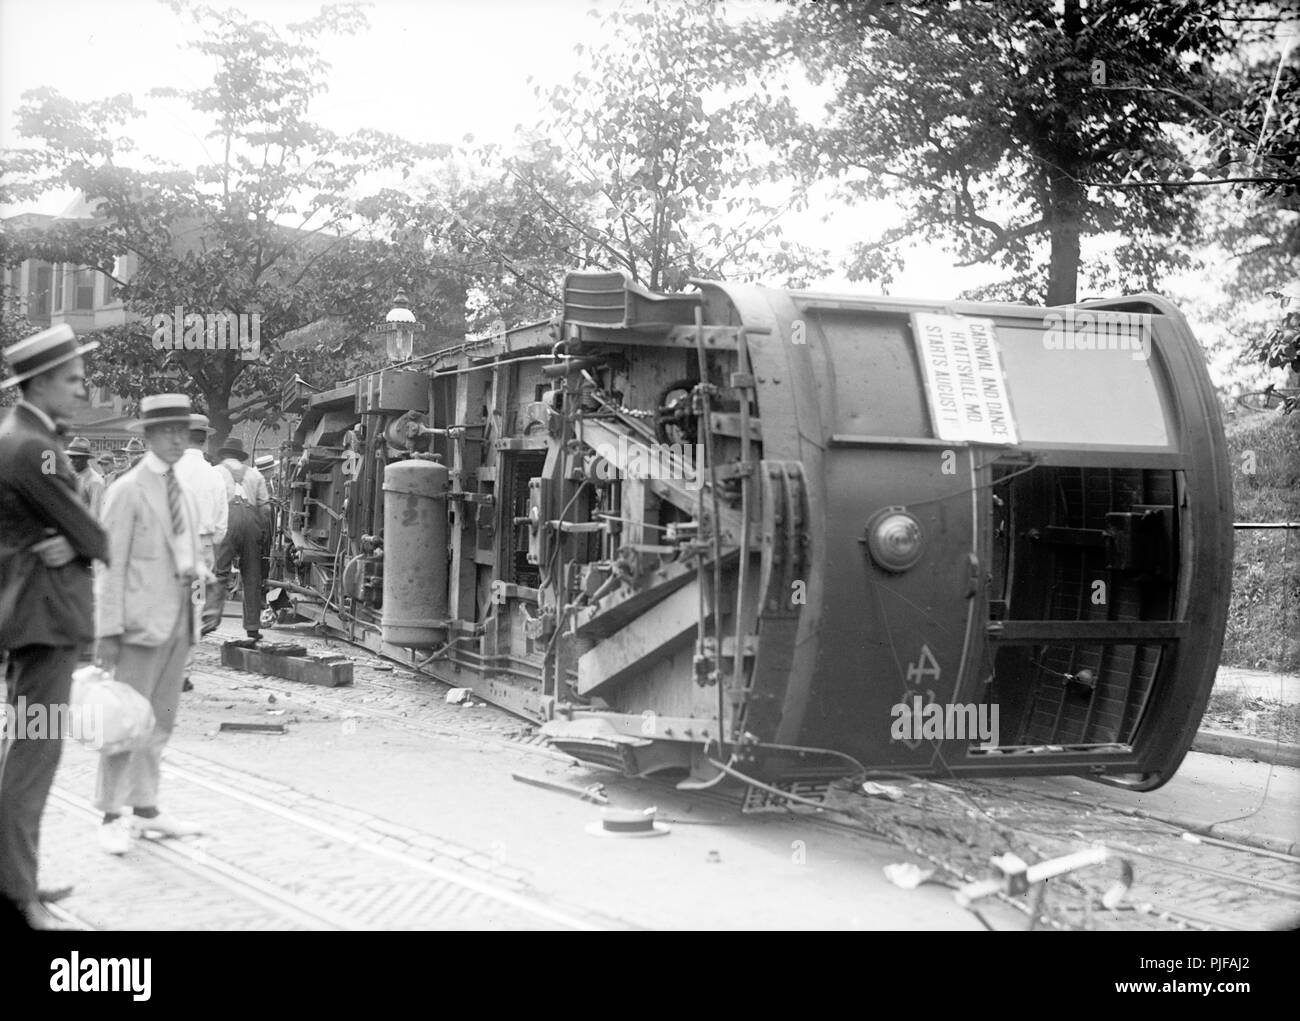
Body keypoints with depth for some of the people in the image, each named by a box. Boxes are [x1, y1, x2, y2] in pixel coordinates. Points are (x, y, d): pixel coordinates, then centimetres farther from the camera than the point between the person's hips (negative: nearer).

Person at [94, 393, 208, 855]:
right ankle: (112, 817, 0)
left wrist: (197, 571, 7)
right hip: (142, 617, -7)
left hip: (179, 617, 8)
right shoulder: (127, 491, -7)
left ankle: (145, 808, 21)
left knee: (160, 720, 12)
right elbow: (111, 564, -11)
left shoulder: (183, 494, 16)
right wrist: (108, 631, -16)